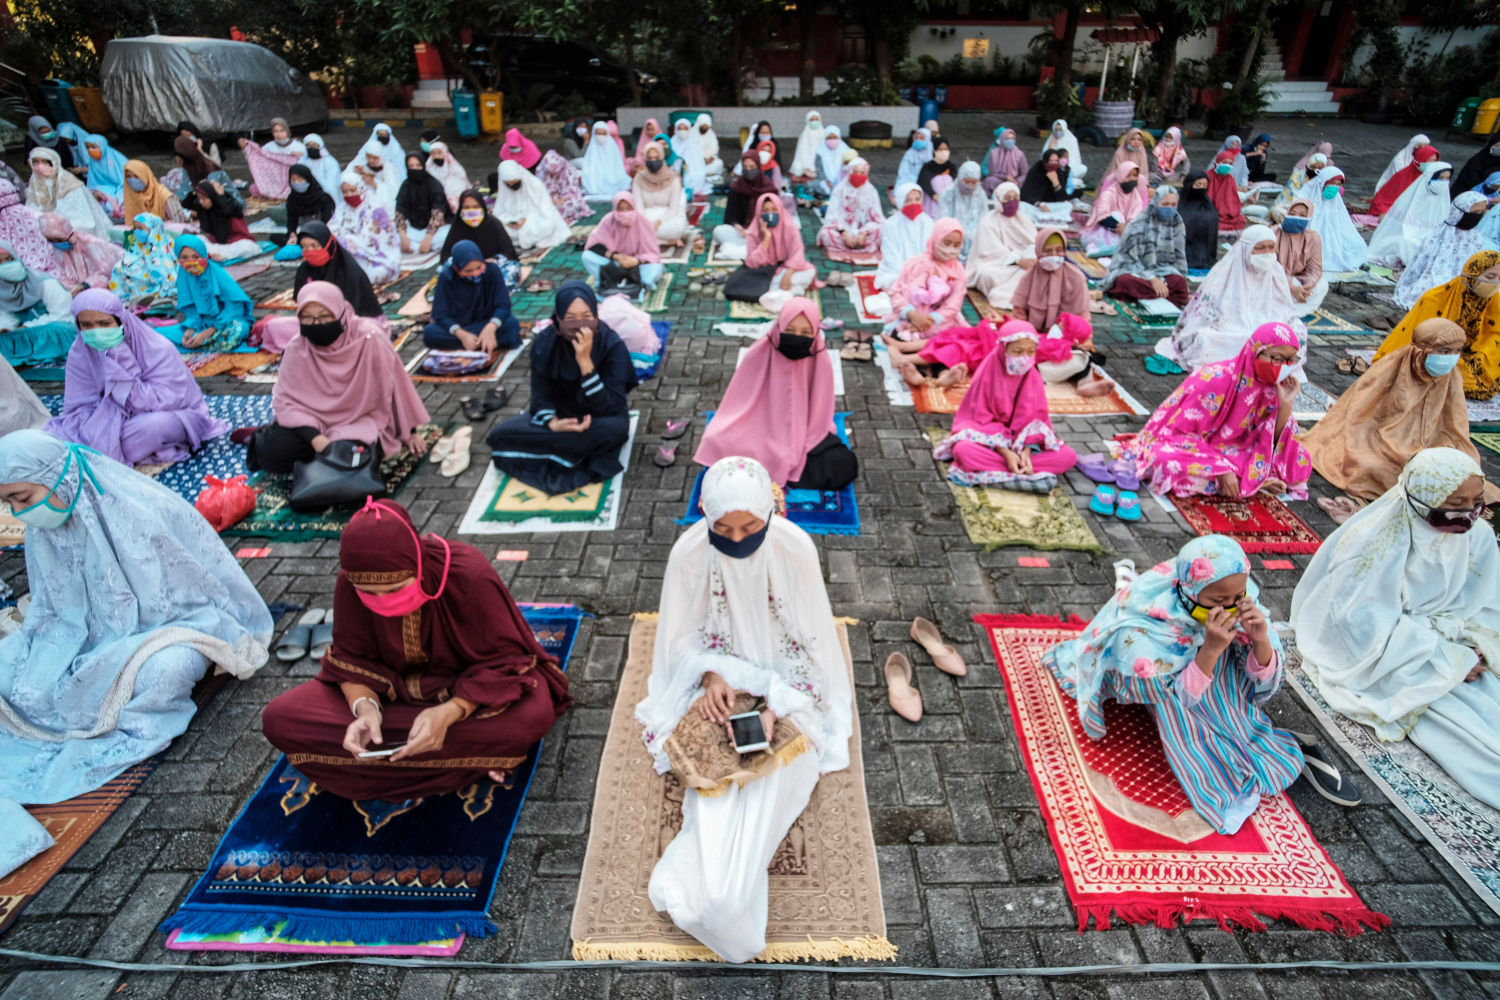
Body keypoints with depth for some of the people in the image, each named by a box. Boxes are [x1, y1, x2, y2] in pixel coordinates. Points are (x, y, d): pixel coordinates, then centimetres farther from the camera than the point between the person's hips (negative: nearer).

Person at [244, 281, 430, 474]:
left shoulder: (369, 339, -22)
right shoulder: (298, 348, -12)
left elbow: (395, 385, -11)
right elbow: (287, 400, -12)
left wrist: (410, 432, -2)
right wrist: (316, 438, -29)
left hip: (361, 422, -1)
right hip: (316, 422, 2)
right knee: (273, 452, -21)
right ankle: (261, 437, 18)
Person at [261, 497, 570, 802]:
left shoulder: (469, 575, -28)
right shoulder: (348, 585, -18)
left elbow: (502, 662, -22)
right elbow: (351, 659, -6)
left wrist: (449, 712, -36)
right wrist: (365, 707, -27)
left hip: (470, 688, -4)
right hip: (390, 688, 5)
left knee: (533, 714, -36)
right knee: (279, 719, -17)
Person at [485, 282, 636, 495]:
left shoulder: (612, 345, -22)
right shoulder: (544, 343, -15)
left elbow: (612, 408, -29)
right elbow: (540, 396, -9)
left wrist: (585, 361, -37)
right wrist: (552, 423, -31)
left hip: (599, 418, -2)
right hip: (560, 414, 3)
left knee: (617, 428, -39)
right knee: (499, 435, -17)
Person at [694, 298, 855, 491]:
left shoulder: (820, 363, -8)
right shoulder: (758, 356, -11)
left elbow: (819, 417, -2)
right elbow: (739, 405, -3)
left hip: (802, 437, 1)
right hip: (760, 432, -1)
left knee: (842, 466, -26)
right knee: (717, 443, -29)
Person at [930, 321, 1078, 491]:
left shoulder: (1033, 377, -2)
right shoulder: (989, 372, -10)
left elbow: (1034, 419, -4)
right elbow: (982, 418, -12)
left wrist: (1026, 451, -23)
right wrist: (1005, 453, -23)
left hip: (1022, 441, 4)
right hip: (988, 437, -3)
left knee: (1068, 456, -19)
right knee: (964, 451, -36)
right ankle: (1028, 477, -33)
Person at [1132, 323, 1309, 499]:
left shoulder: (1275, 384, -6)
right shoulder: (1215, 380, -24)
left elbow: (1274, 440, -2)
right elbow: (1180, 433, -21)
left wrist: (1286, 404, -18)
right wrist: (1221, 470, -28)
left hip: (1235, 453, 5)